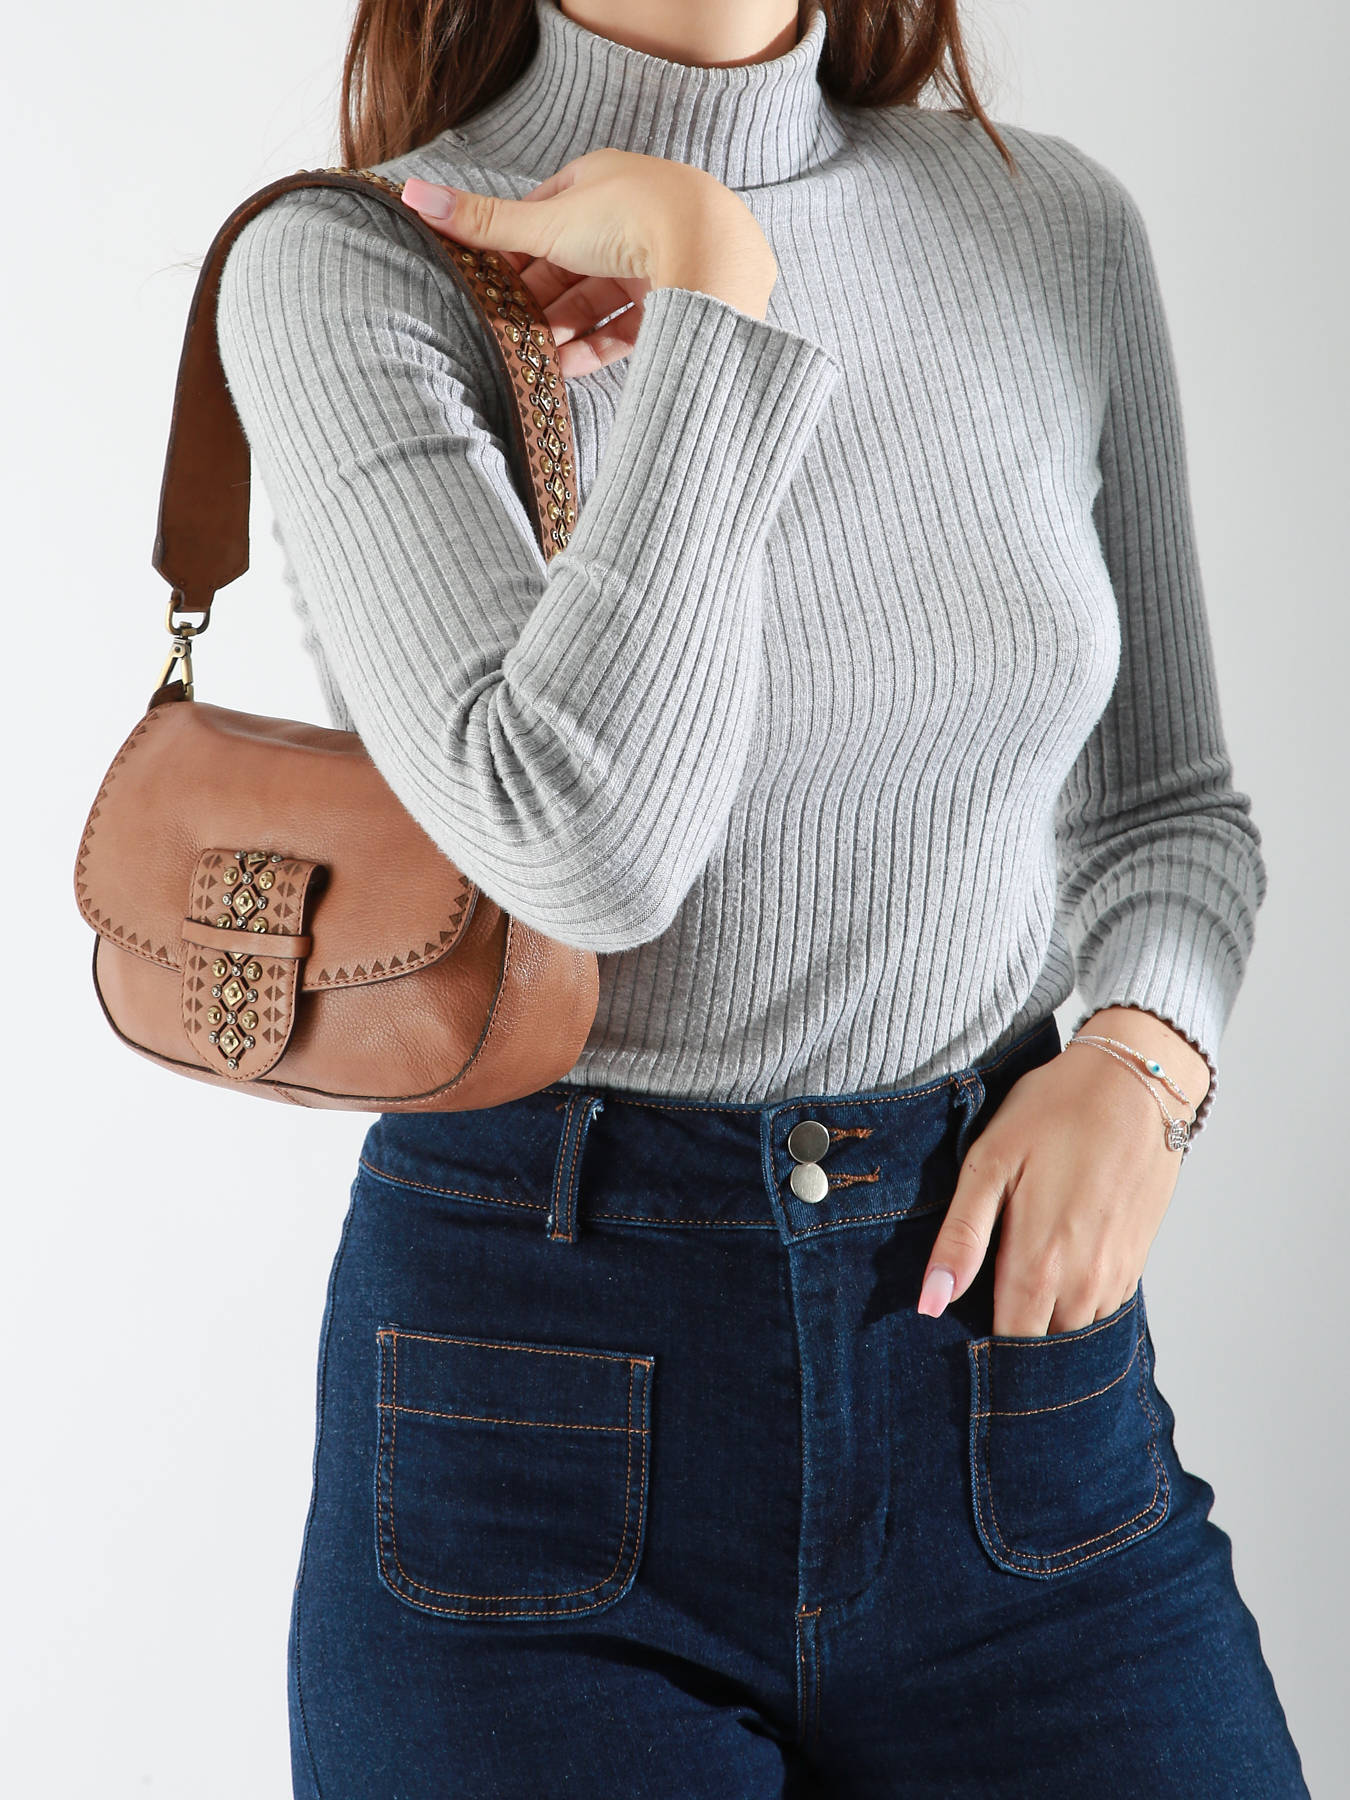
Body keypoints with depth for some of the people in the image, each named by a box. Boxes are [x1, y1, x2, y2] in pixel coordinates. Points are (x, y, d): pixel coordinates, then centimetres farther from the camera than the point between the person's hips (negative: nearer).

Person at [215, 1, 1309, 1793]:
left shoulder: (1056, 228, 3)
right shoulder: (346, 268, -9)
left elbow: (1168, 801, 12)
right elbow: (583, 842, -24)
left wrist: (1140, 1063, -7)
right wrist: (718, 290, -18)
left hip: (992, 1311, 3)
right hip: (536, 1400, -2)